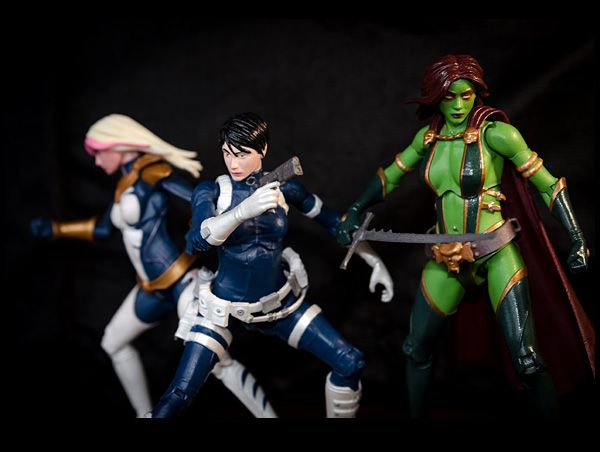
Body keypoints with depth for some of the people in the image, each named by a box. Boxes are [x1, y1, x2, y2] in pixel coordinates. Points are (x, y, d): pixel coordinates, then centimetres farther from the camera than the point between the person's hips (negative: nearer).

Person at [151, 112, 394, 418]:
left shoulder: (283, 187, -5)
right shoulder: (210, 191, -10)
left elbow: (333, 222, 7)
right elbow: (196, 241, -29)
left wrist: (374, 261, 5)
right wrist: (243, 210, -44)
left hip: (280, 302, 3)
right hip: (225, 308, -2)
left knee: (350, 364, -2)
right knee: (177, 398, -13)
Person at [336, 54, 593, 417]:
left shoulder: (495, 133, -11)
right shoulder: (428, 136, 4)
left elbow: (547, 184, -8)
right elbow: (389, 177, 19)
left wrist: (578, 240, -12)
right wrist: (355, 212, 17)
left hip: (497, 254, -5)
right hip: (447, 260, 5)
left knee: (526, 359, -11)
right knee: (417, 350, 12)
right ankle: (416, 415, 34)